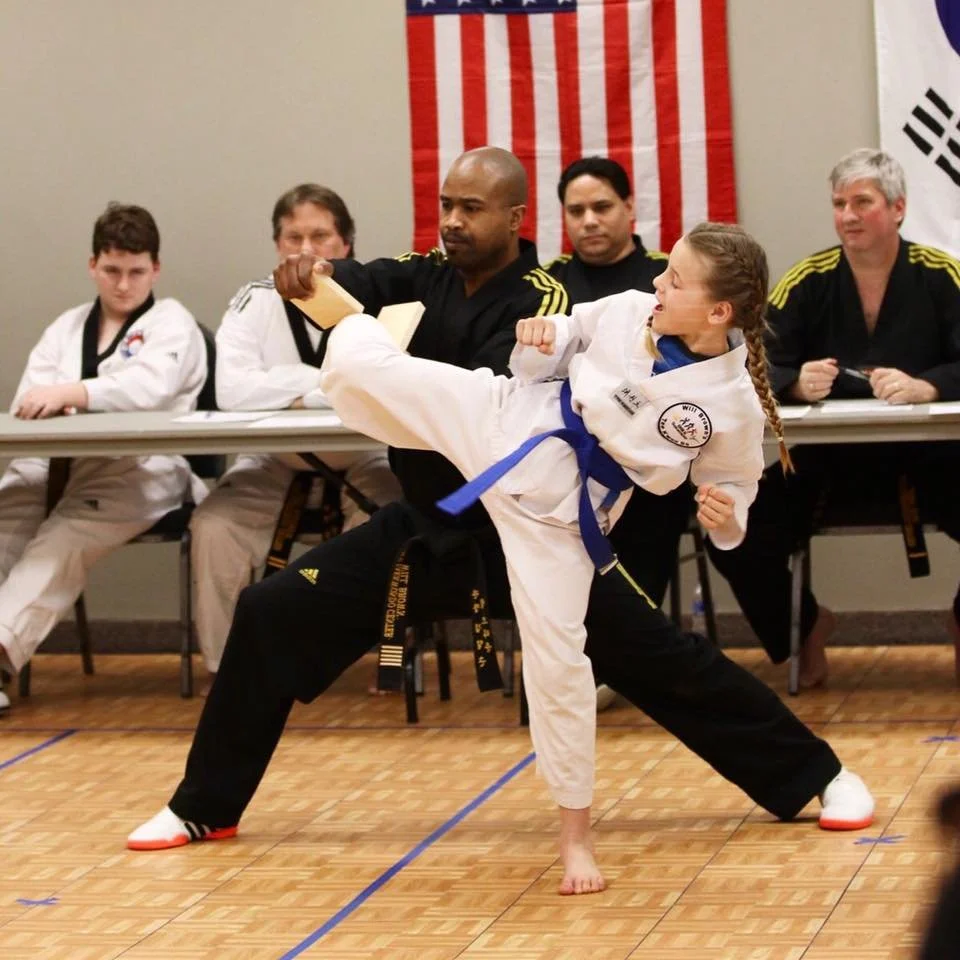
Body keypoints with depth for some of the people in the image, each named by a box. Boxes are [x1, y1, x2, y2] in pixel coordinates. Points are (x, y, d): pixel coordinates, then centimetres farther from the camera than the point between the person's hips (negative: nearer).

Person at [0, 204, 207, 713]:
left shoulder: (172, 323, 8)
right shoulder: (67, 326, 23)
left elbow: (149, 385, -15)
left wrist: (68, 393, -29)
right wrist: (46, 402, -18)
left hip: (139, 471, -5)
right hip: (56, 464, 5)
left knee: (65, 537, -32)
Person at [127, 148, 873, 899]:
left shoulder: (540, 303, -14)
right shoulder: (428, 279, 2)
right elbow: (357, 282, -18)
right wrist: (307, 273, -42)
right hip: (430, 522, 5)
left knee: (655, 655, -8)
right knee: (272, 615, -4)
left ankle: (813, 777, 9)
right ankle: (206, 808, 10)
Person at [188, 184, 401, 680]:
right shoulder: (255, 302, -3)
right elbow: (232, 389, -20)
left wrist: (299, 391, -19)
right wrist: (327, 383, -20)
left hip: (359, 467, -1)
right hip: (273, 468, 1)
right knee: (213, 524, -23)